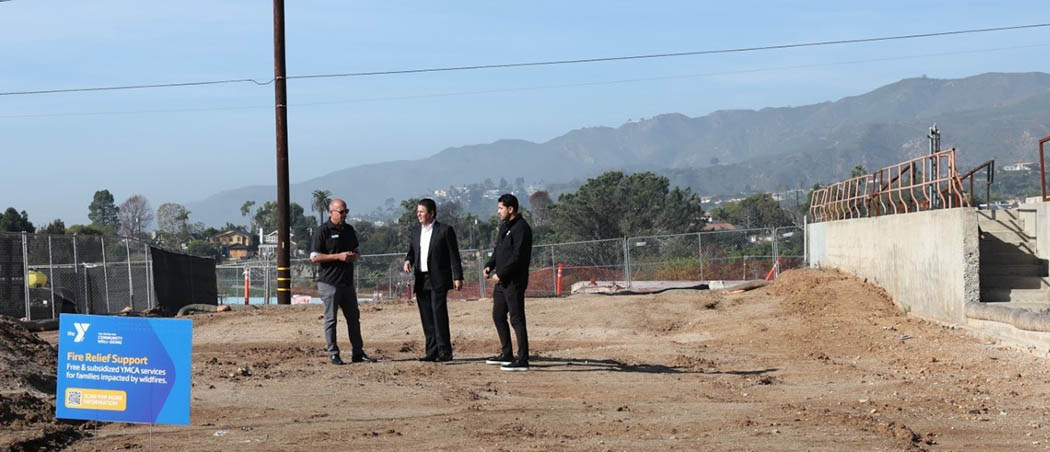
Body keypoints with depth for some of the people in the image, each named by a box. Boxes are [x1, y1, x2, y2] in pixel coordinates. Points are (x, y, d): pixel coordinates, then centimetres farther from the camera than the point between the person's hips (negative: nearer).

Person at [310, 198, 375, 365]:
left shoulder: (349, 230, 12)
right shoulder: (323, 231, -7)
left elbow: (356, 250, 24)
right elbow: (314, 257, -12)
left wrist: (354, 256, -1)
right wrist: (338, 256, -18)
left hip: (347, 281, 7)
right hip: (329, 282, -7)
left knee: (354, 317, 9)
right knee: (330, 319, -1)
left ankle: (358, 353, 15)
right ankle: (333, 354, 5)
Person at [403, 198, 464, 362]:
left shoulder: (445, 230, -3)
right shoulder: (415, 232, 15)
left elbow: (454, 255, -4)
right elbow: (411, 251, 21)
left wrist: (458, 277, -10)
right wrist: (408, 261, -2)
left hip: (438, 280, -6)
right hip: (421, 280, 6)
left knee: (439, 315, -11)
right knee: (427, 317, 6)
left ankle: (444, 352, -8)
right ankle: (432, 351, 10)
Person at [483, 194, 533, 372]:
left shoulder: (521, 228, -15)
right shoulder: (504, 226, 16)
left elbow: (518, 257, -21)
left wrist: (501, 274, -20)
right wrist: (490, 265, 6)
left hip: (514, 281, -10)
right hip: (502, 280, 10)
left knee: (517, 319, -9)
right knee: (498, 316, 16)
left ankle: (522, 360, -7)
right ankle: (506, 354, 27)